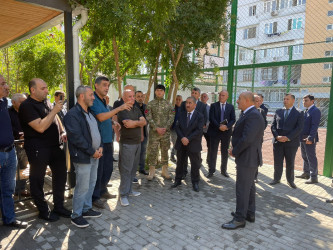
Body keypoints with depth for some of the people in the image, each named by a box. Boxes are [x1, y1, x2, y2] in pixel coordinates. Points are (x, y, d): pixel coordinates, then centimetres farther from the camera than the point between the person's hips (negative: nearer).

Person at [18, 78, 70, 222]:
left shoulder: (46, 101, 10)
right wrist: (55, 110, -21)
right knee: (37, 180, 7)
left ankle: (59, 207, 29)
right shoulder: (27, 106, -14)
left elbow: (55, 118, 23)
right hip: (38, 149, -8)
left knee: (61, 175, 14)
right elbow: (40, 127, -24)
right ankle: (43, 211, 23)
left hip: (54, 146, 8)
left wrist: (62, 132, 8)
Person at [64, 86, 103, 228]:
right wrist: (92, 151, -16)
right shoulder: (72, 115, -15)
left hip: (95, 155, 9)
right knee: (82, 187, 0)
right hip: (82, 157, -9)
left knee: (91, 184, 18)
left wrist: (100, 147, 1)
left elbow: (96, 131, 17)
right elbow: (76, 138, -21)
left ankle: (86, 209, 33)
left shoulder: (90, 113, 14)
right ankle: (76, 216, 16)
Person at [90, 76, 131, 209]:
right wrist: (119, 108, -24)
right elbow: (100, 117, -25)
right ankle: (95, 197, 17)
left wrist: (113, 122, 4)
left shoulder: (103, 101, 15)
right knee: (98, 170, 1)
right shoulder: (93, 100, -13)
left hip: (107, 140, 9)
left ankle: (103, 190, 35)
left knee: (108, 168, 17)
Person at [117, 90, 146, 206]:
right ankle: (123, 195, 5)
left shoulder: (136, 108, 13)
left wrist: (134, 122, -14)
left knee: (133, 168, 13)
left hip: (137, 142, 8)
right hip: (127, 143, -7)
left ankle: (129, 190, 25)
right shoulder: (122, 110, -10)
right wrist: (139, 122, -10)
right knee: (126, 169, -4)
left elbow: (144, 121, 2)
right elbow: (129, 124, -23)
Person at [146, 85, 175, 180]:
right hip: (153, 132, -1)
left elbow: (171, 117, 1)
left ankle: (165, 171, 21)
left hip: (166, 132, 2)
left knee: (165, 151, 9)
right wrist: (157, 128, -14)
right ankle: (152, 172, 13)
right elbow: (148, 118, -5)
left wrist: (165, 128, -12)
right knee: (152, 151, 1)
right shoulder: (150, 104, 2)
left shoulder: (168, 104, 6)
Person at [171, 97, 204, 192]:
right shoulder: (182, 115, 8)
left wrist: (188, 139, -19)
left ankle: (195, 183, 20)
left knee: (195, 165, 5)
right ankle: (178, 180, 26)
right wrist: (182, 138, -14)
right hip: (181, 144, 4)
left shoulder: (199, 116, -4)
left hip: (193, 144, -3)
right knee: (180, 163, 13)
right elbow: (177, 127, 2)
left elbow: (199, 130, -12)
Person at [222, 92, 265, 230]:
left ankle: (239, 219, 12)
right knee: (249, 186, 20)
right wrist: (234, 148, 3)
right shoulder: (248, 114, 11)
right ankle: (250, 213, 35)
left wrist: (234, 152, -14)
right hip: (248, 157, 10)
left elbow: (247, 139, -28)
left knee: (242, 189, -1)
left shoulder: (253, 116, -22)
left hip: (247, 158, -10)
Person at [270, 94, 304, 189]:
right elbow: (273, 125, 5)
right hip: (278, 142, 2)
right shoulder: (278, 112, 8)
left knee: (290, 163, 10)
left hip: (291, 143, -2)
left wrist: (287, 137, -18)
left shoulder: (299, 113, -1)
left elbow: (299, 128, -10)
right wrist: (277, 136, -12)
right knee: (277, 162, 8)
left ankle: (290, 180, 27)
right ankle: (276, 179, 24)